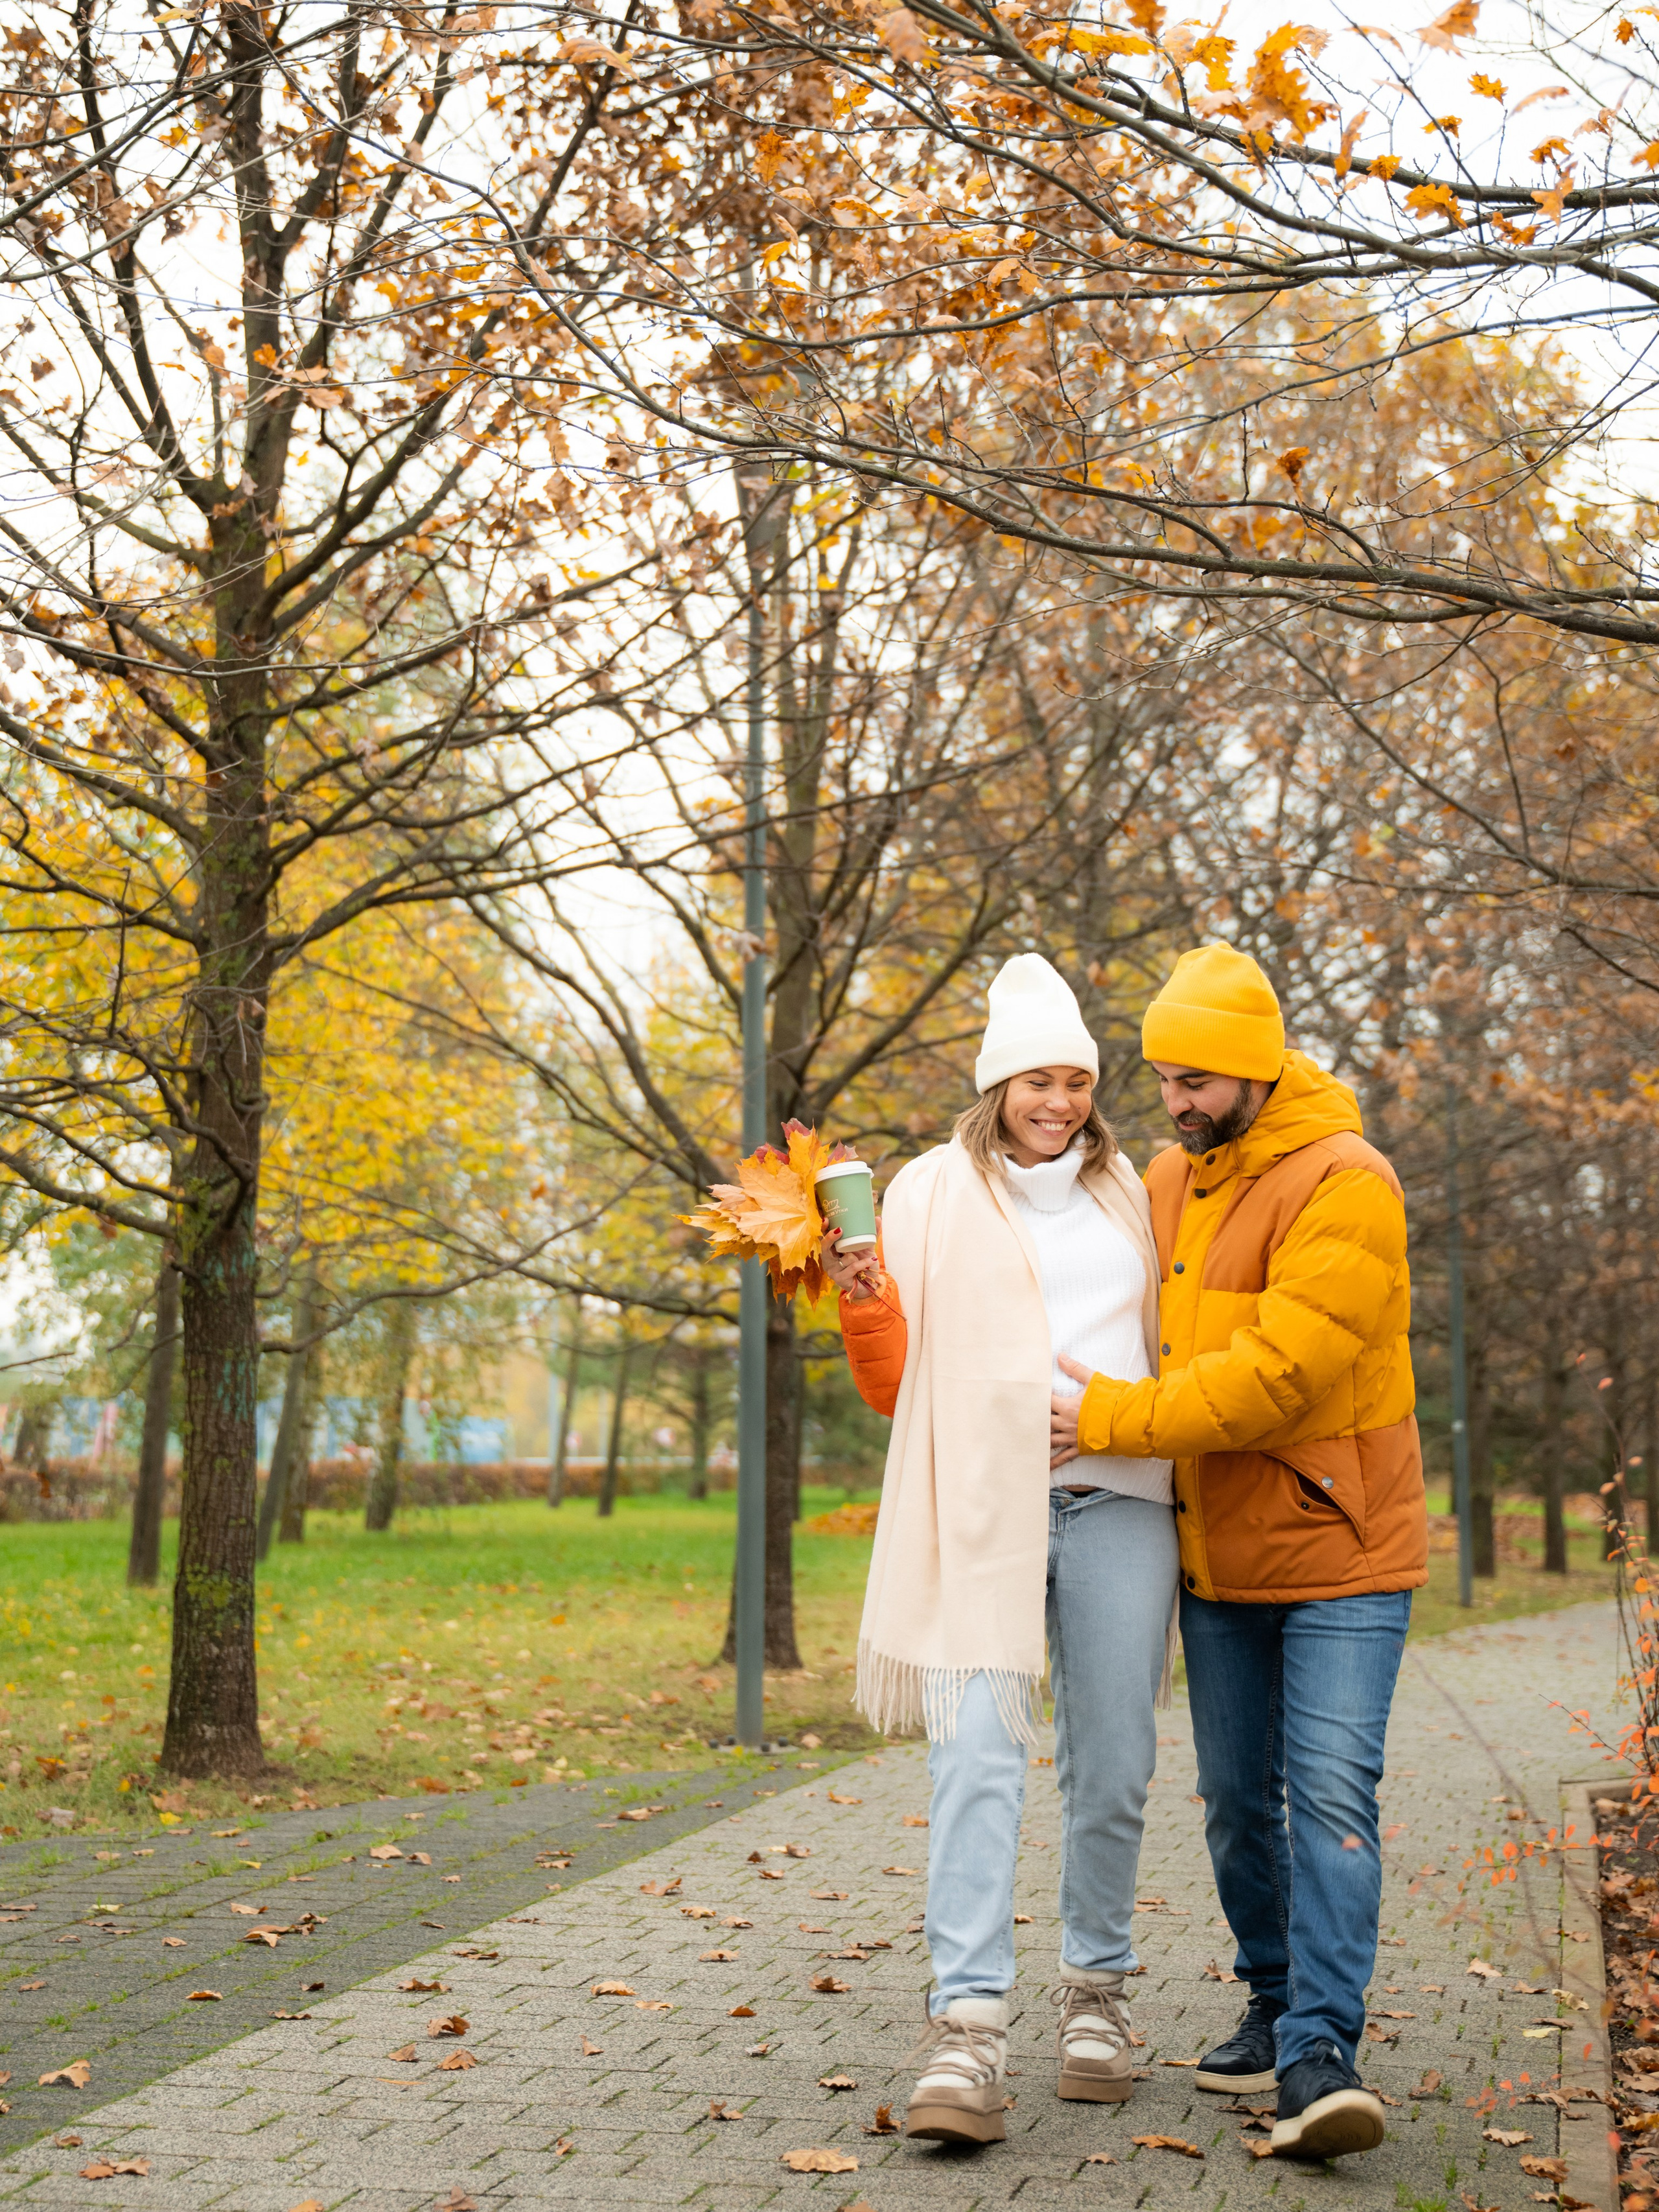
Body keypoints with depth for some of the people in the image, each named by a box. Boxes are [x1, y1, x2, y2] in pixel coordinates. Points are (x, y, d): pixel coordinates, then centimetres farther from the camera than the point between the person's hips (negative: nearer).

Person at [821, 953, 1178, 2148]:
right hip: (984, 1500, -2)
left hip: (1118, 1499, 3)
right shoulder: (933, 1194, 9)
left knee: (1113, 1766, 5)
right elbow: (895, 1381, 8)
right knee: (978, 1751, -12)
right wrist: (859, 1295, -9)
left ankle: (1098, 1991, 22)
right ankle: (968, 2028, -15)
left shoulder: (1129, 1193, 18)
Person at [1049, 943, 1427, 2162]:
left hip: (1337, 1548, -7)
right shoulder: (1168, 1182, 8)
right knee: (1237, 1797, 11)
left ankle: (1322, 2054, -10)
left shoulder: (1345, 1184, -17)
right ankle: (1276, 2006, 26)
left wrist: (1107, 1418, -22)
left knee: (1333, 1791, -12)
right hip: (1217, 1552, 7)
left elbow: (1278, 1373, -25)